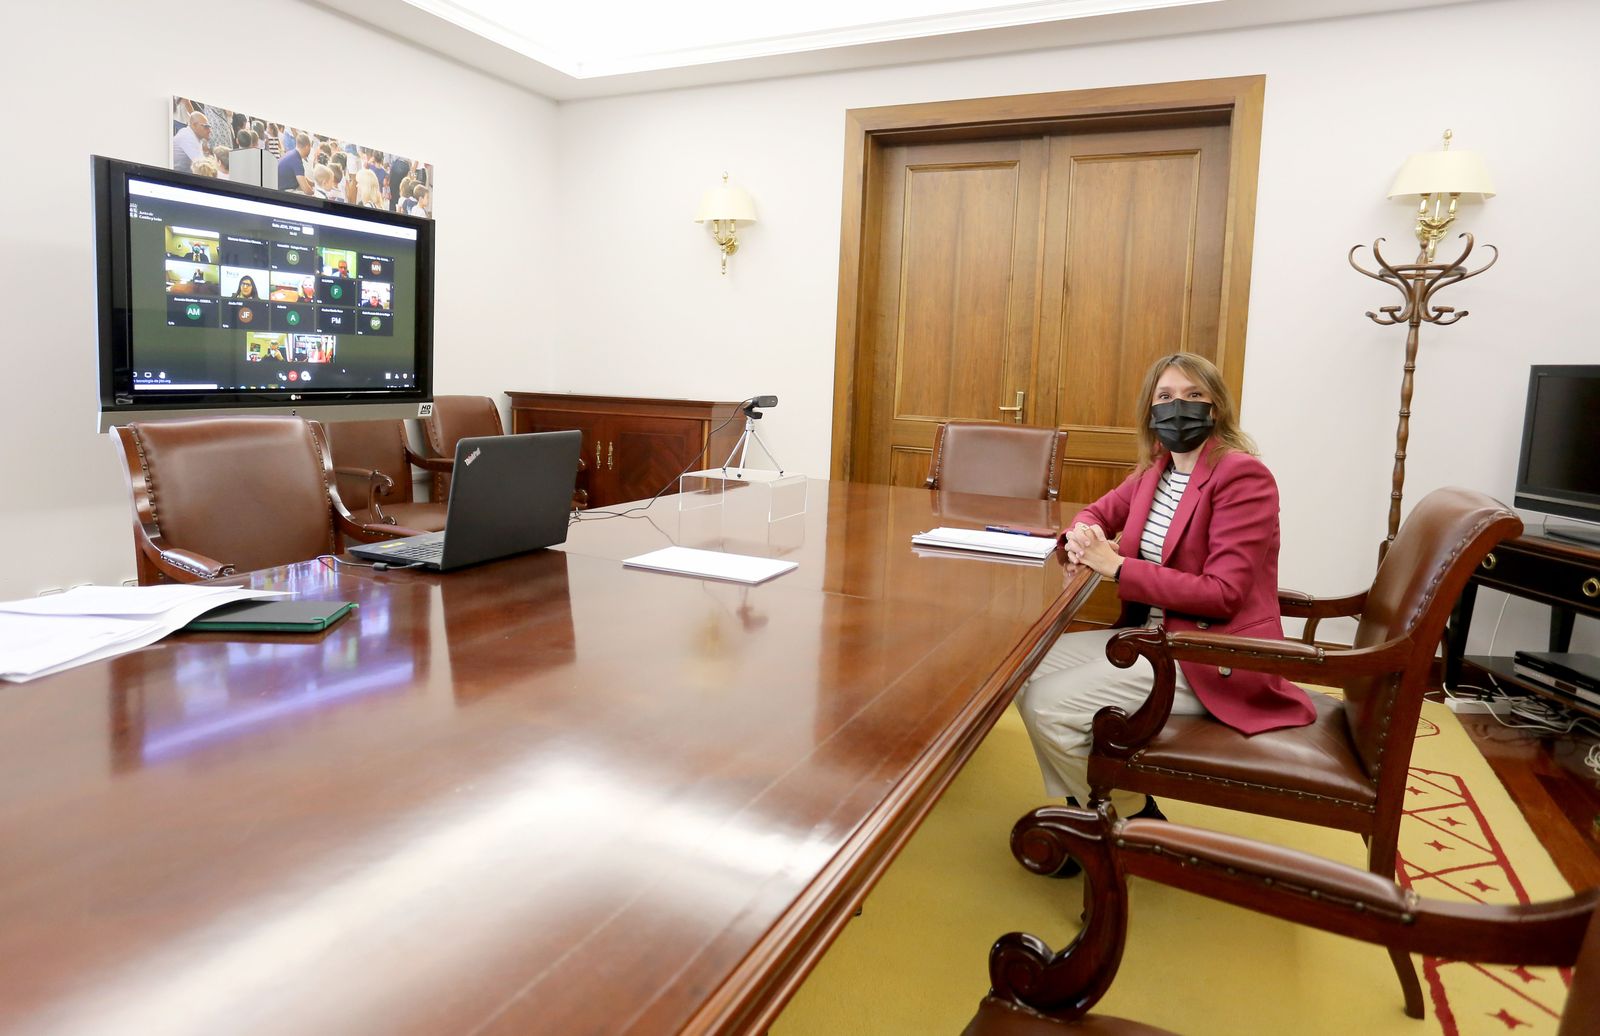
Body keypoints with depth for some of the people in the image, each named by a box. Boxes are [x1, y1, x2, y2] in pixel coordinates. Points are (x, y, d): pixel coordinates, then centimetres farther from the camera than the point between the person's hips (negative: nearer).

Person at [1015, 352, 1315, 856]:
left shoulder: (1242, 474, -16)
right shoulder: (1154, 471, 7)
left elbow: (1223, 592, -22)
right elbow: (1098, 511, 23)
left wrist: (1118, 568, -21)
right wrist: (1081, 534, -3)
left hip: (1213, 658, -8)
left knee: (1051, 705, -19)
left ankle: (1133, 820, 7)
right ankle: (1086, 806, 15)